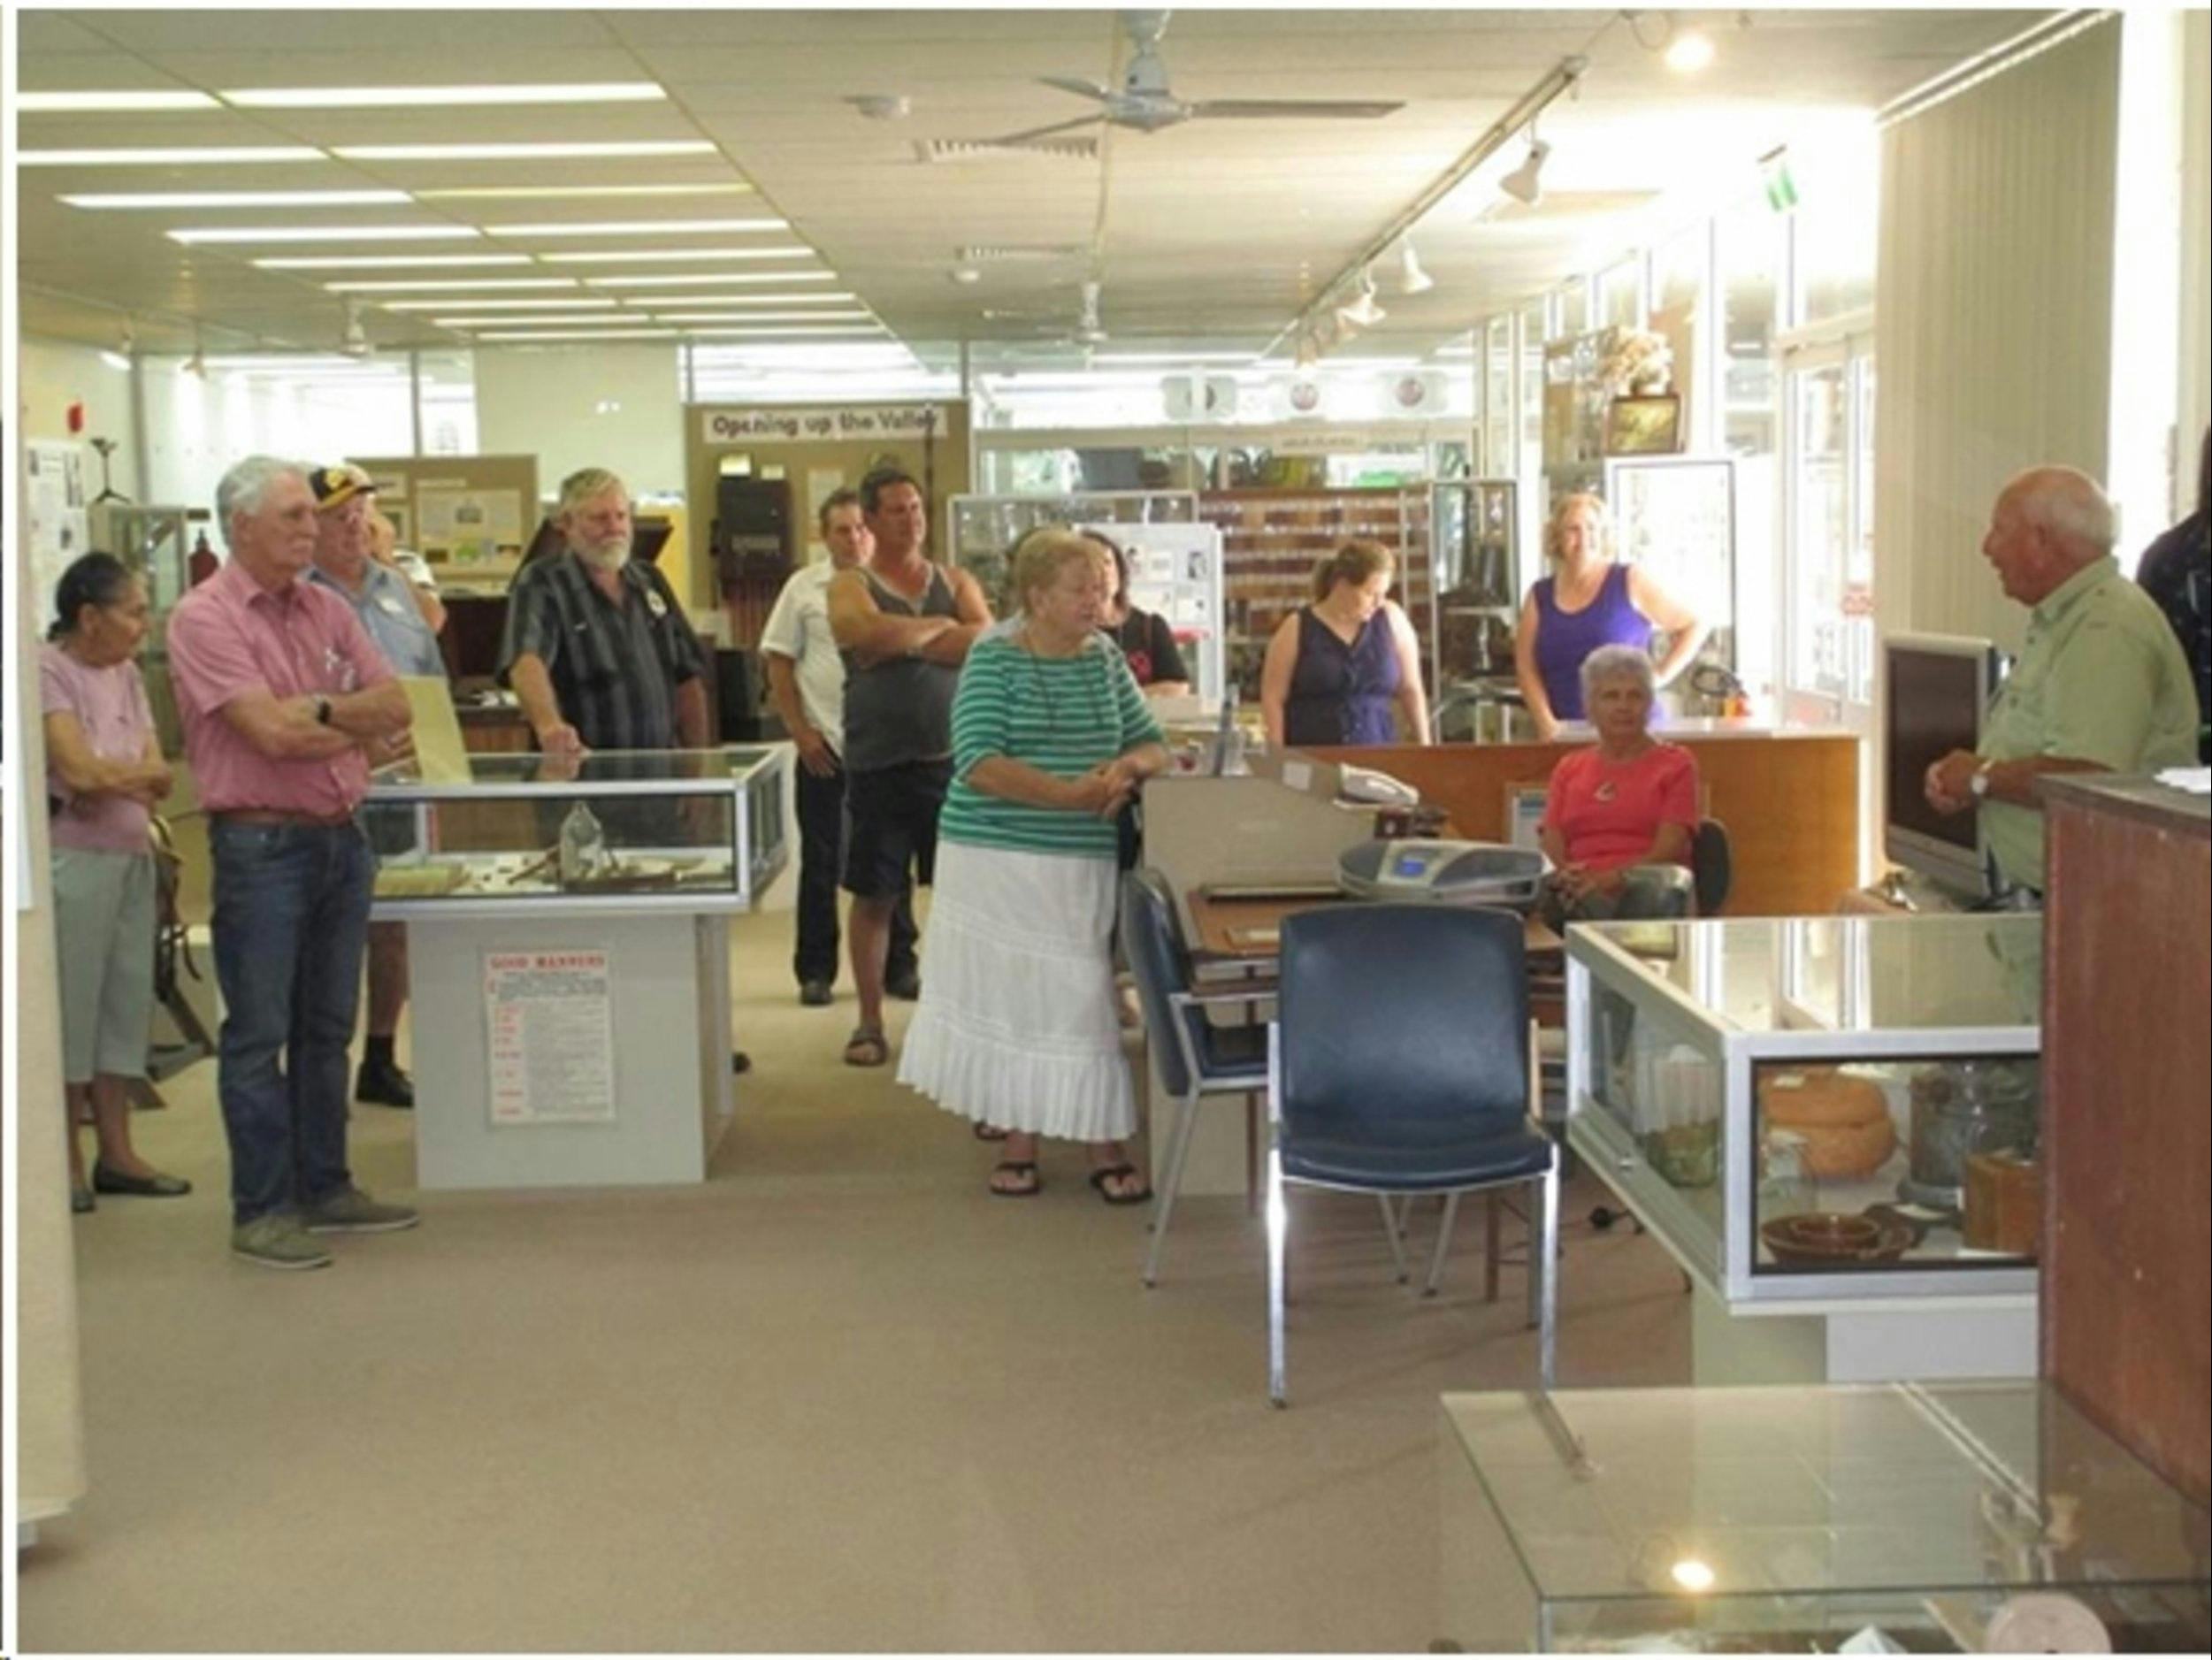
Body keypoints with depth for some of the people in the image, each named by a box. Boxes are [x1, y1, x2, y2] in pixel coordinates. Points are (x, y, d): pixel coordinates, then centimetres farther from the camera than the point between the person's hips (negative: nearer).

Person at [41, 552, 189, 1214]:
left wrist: (116, 780, -16)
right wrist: (142, 773, -4)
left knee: (126, 999, 10)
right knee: (71, 1003, -1)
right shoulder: (48, 671, -9)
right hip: (74, 857, -7)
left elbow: (157, 774, 4)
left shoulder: (125, 674, 13)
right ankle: (69, 1164, 7)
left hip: (132, 854, 7)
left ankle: (116, 1152, 18)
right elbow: (79, 768, -18)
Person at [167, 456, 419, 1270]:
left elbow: (395, 702, 5)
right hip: (260, 844, -6)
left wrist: (318, 713, -11)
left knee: (327, 1027, 14)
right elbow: (273, 731, -18)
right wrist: (362, 728, -3)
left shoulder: (327, 610, 11)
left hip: (342, 836, 7)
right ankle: (261, 1210, 7)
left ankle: (325, 1187, 24)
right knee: (259, 1035, 0)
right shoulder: (204, 618, -9)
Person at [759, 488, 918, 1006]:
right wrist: (800, 732, -3)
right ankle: (815, 971, 14)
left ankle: (898, 964, 19)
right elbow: (779, 662, 4)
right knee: (820, 862, 6)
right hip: (823, 747, 0)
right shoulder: (804, 588, 2)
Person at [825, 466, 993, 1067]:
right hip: (879, 764, -2)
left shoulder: (955, 582, 12)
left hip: (952, 758, 2)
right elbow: (872, 633, -20)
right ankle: (870, 1022, 14)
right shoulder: (850, 586, 2)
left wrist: (904, 640, -11)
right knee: (874, 896, 4)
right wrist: (942, 627, -5)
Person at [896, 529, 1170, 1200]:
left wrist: (1129, 766, -13)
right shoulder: (994, 661, -6)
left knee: (1082, 996, 3)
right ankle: (1017, 1136, 16)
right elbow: (980, 763, -17)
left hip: (1082, 864, 3)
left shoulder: (1106, 660, 8)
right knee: (1008, 993, 4)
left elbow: (1152, 745, 11)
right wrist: (1072, 793, -24)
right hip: (996, 859, -3)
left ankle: (1103, 1144, 7)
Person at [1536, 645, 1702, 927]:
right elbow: (1551, 841, 13)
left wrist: (1614, 878, -18)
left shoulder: (1675, 763, 14)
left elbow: (1669, 847, 0)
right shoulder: (1569, 767, 25)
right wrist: (1565, 874, -13)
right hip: (1579, 888, 2)